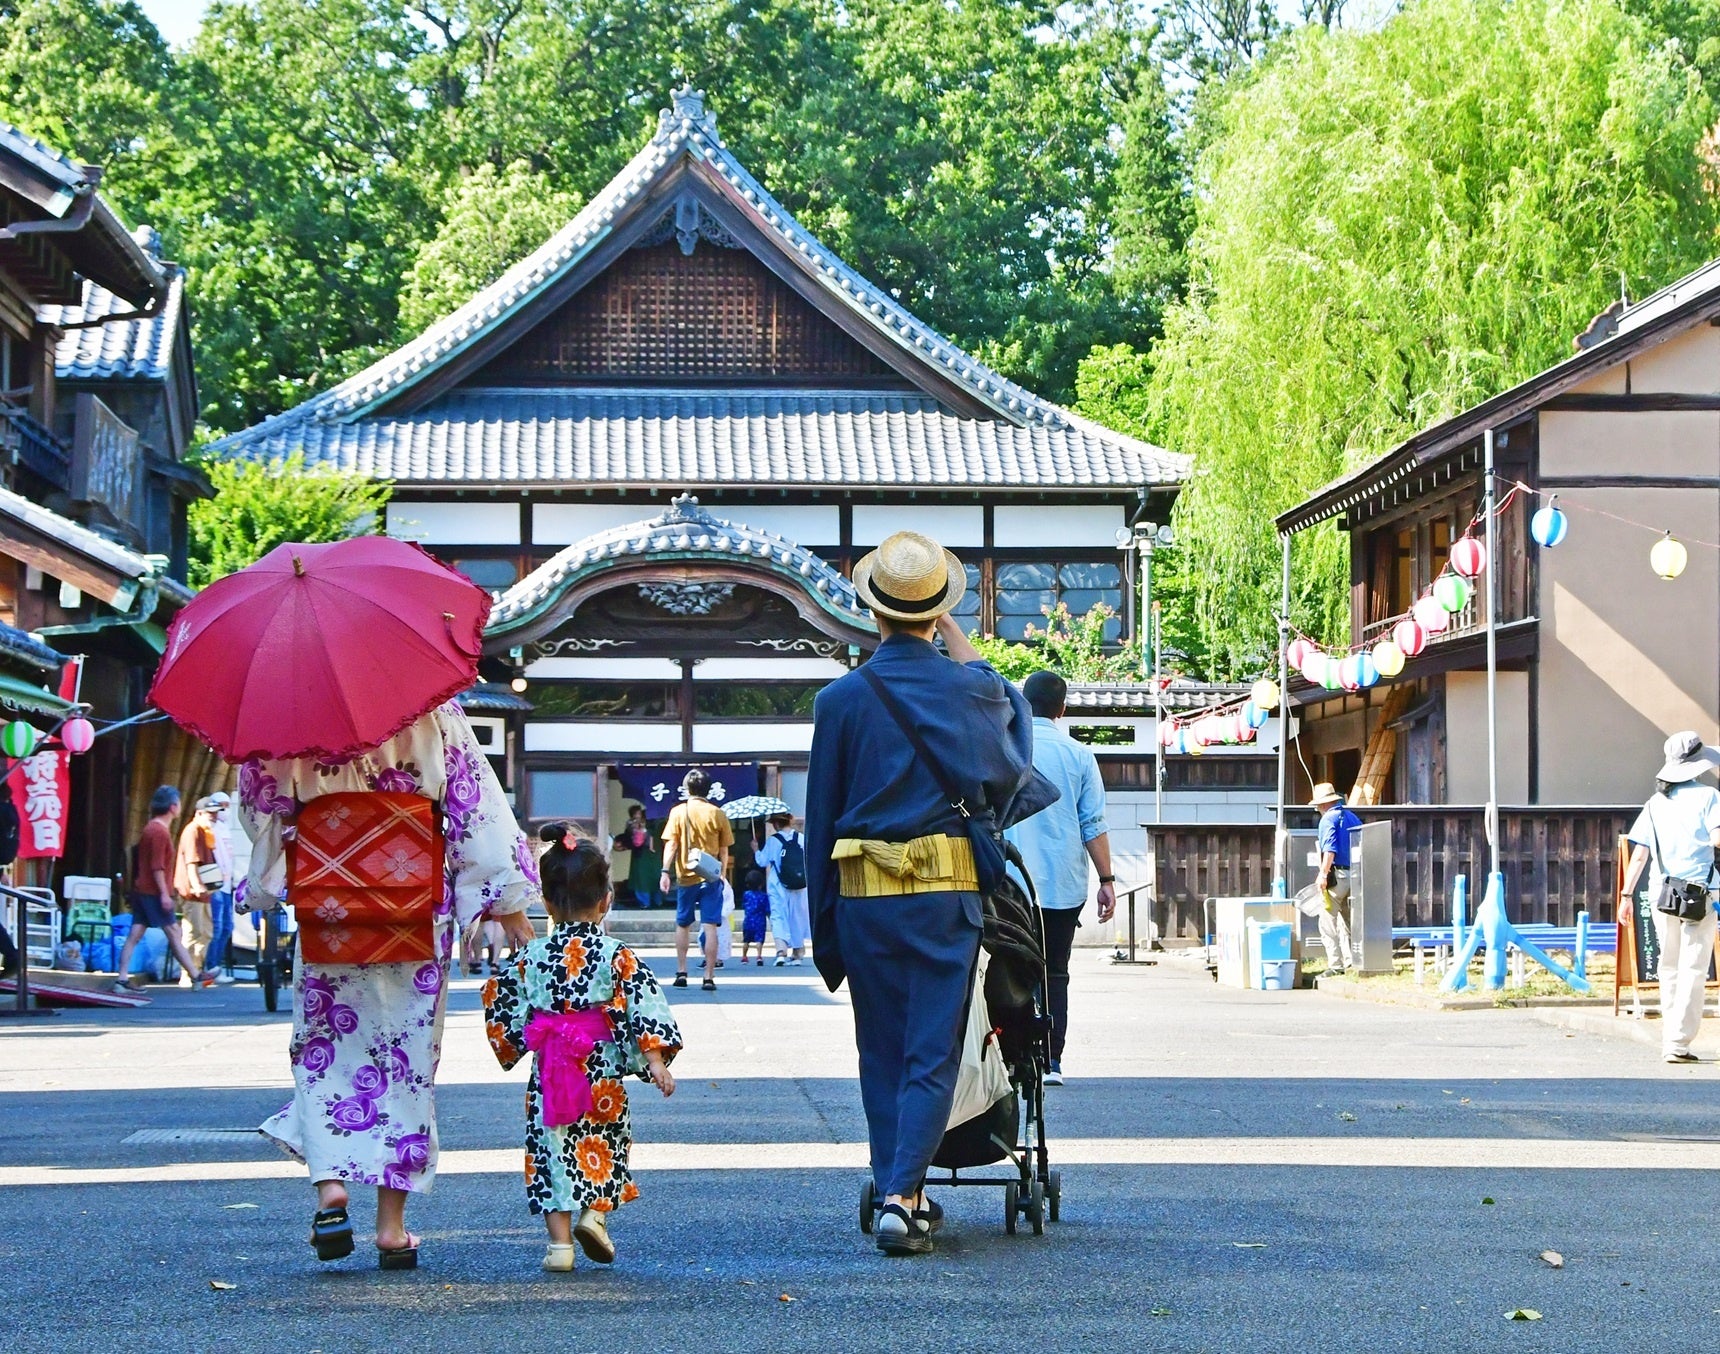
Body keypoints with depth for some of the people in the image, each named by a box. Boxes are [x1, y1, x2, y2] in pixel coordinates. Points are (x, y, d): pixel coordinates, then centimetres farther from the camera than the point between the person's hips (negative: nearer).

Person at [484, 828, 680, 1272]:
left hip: (548, 1076, 1)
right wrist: (655, 1061, -9)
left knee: (553, 1150, 6)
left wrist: (509, 1048, 24)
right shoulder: (617, 956, -5)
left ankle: (560, 1240, 1)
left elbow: (504, 1011, 7)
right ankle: (595, 1212, -2)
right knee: (604, 1147, 17)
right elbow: (644, 1006, -10)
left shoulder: (531, 957, 0)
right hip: (602, 1070, -1)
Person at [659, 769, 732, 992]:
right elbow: (724, 851, 4)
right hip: (711, 878, 0)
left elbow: (671, 844, -8)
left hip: (686, 877, 0)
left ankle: (681, 972, 16)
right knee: (710, 927, -2)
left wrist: (665, 871, -8)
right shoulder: (717, 814, 1)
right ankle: (709, 977, -6)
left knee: (683, 925, 16)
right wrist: (722, 874, 15)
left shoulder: (678, 812, -1)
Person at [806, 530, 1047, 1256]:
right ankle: (901, 1199, -12)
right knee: (933, 1055, 0)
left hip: (863, 896, 1)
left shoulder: (841, 699, -1)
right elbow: (1011, 704, 25)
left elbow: (821, 815, 3)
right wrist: (956, 637, 28)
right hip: (946, 896, -1)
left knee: (882, 1055, 13)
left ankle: (898, 1192, 16)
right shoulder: (971, 692, -2)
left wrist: (823, 924, 9)